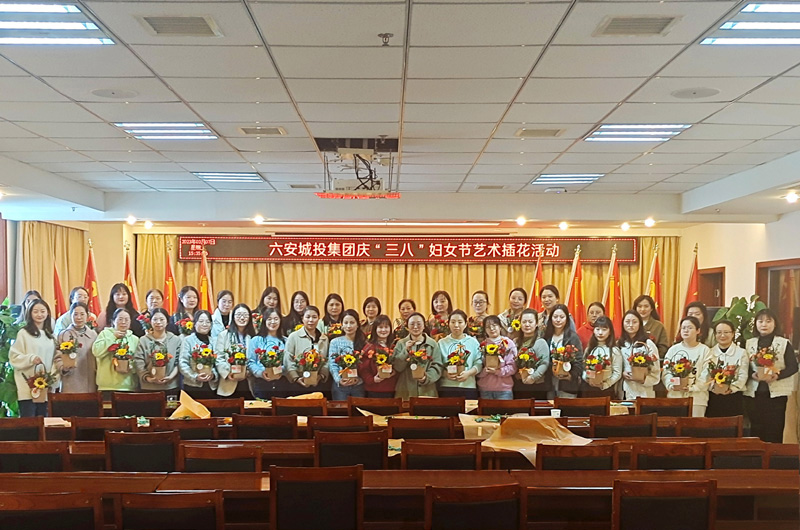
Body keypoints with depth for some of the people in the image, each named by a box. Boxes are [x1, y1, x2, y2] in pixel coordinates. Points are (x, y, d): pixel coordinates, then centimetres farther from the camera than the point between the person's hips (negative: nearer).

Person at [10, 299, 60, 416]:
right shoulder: (23, 333, -1)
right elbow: (13, 357, -6)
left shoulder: (50, 335, 15)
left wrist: (54, 376, 3)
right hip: (28, 388, -5)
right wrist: (31, 358, -21)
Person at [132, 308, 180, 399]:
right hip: (148, 387, -1)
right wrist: (147, 378, -14)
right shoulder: (143, 340, 6)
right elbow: (138, 362, -2)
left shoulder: (176, 340, 7)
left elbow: (178, 362, 3)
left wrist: (170, 376, -12)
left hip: (171, 386, 1)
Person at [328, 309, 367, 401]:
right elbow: (332, 364, -4)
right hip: (340, 385, -1)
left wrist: (357, 378, -16)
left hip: (358, 385, 1)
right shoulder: (335, 342, 3)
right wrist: (339, 379, -19)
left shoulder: (364, 343, 6)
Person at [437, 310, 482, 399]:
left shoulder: (473, 342, 9)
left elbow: (479, 364, 1)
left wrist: (468, 373, -15)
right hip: (446, 388, 0)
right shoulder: (442, 343, 8)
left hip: (469, 387, 0)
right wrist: (446, 374, -16)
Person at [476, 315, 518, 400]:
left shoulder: (509, 343, 2)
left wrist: (498, 371, -17)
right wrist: (485, 370, -14)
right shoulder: (482, 345, 10)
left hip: (504, 389, -2)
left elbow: (512, 367, -4)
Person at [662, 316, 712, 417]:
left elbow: (706, 376, -5)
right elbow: (666, 372, 6)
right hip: (674, 396, 2)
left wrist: (690, 387, -15)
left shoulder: (704, 350, 3)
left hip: (696, 397, -2)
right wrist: (672, 385, -12)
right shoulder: (673, 349, 11)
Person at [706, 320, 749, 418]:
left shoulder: (741, 352, 7)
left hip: (734, 397, -1)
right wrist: (713, 387, -16)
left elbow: (743, 376, -3)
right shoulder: (710, 352, 11)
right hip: (713, 398, 1)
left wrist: (730, 388, -17)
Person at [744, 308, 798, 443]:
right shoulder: (749, 343, 9)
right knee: (756, 430, 5)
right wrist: (753, 375, -15)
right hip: (753, 392, 2)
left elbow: (793, 367, -3)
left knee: (774, 431, -1)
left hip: (776, 393, -2)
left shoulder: (784, 343, 3)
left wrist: (776, 376, -18)